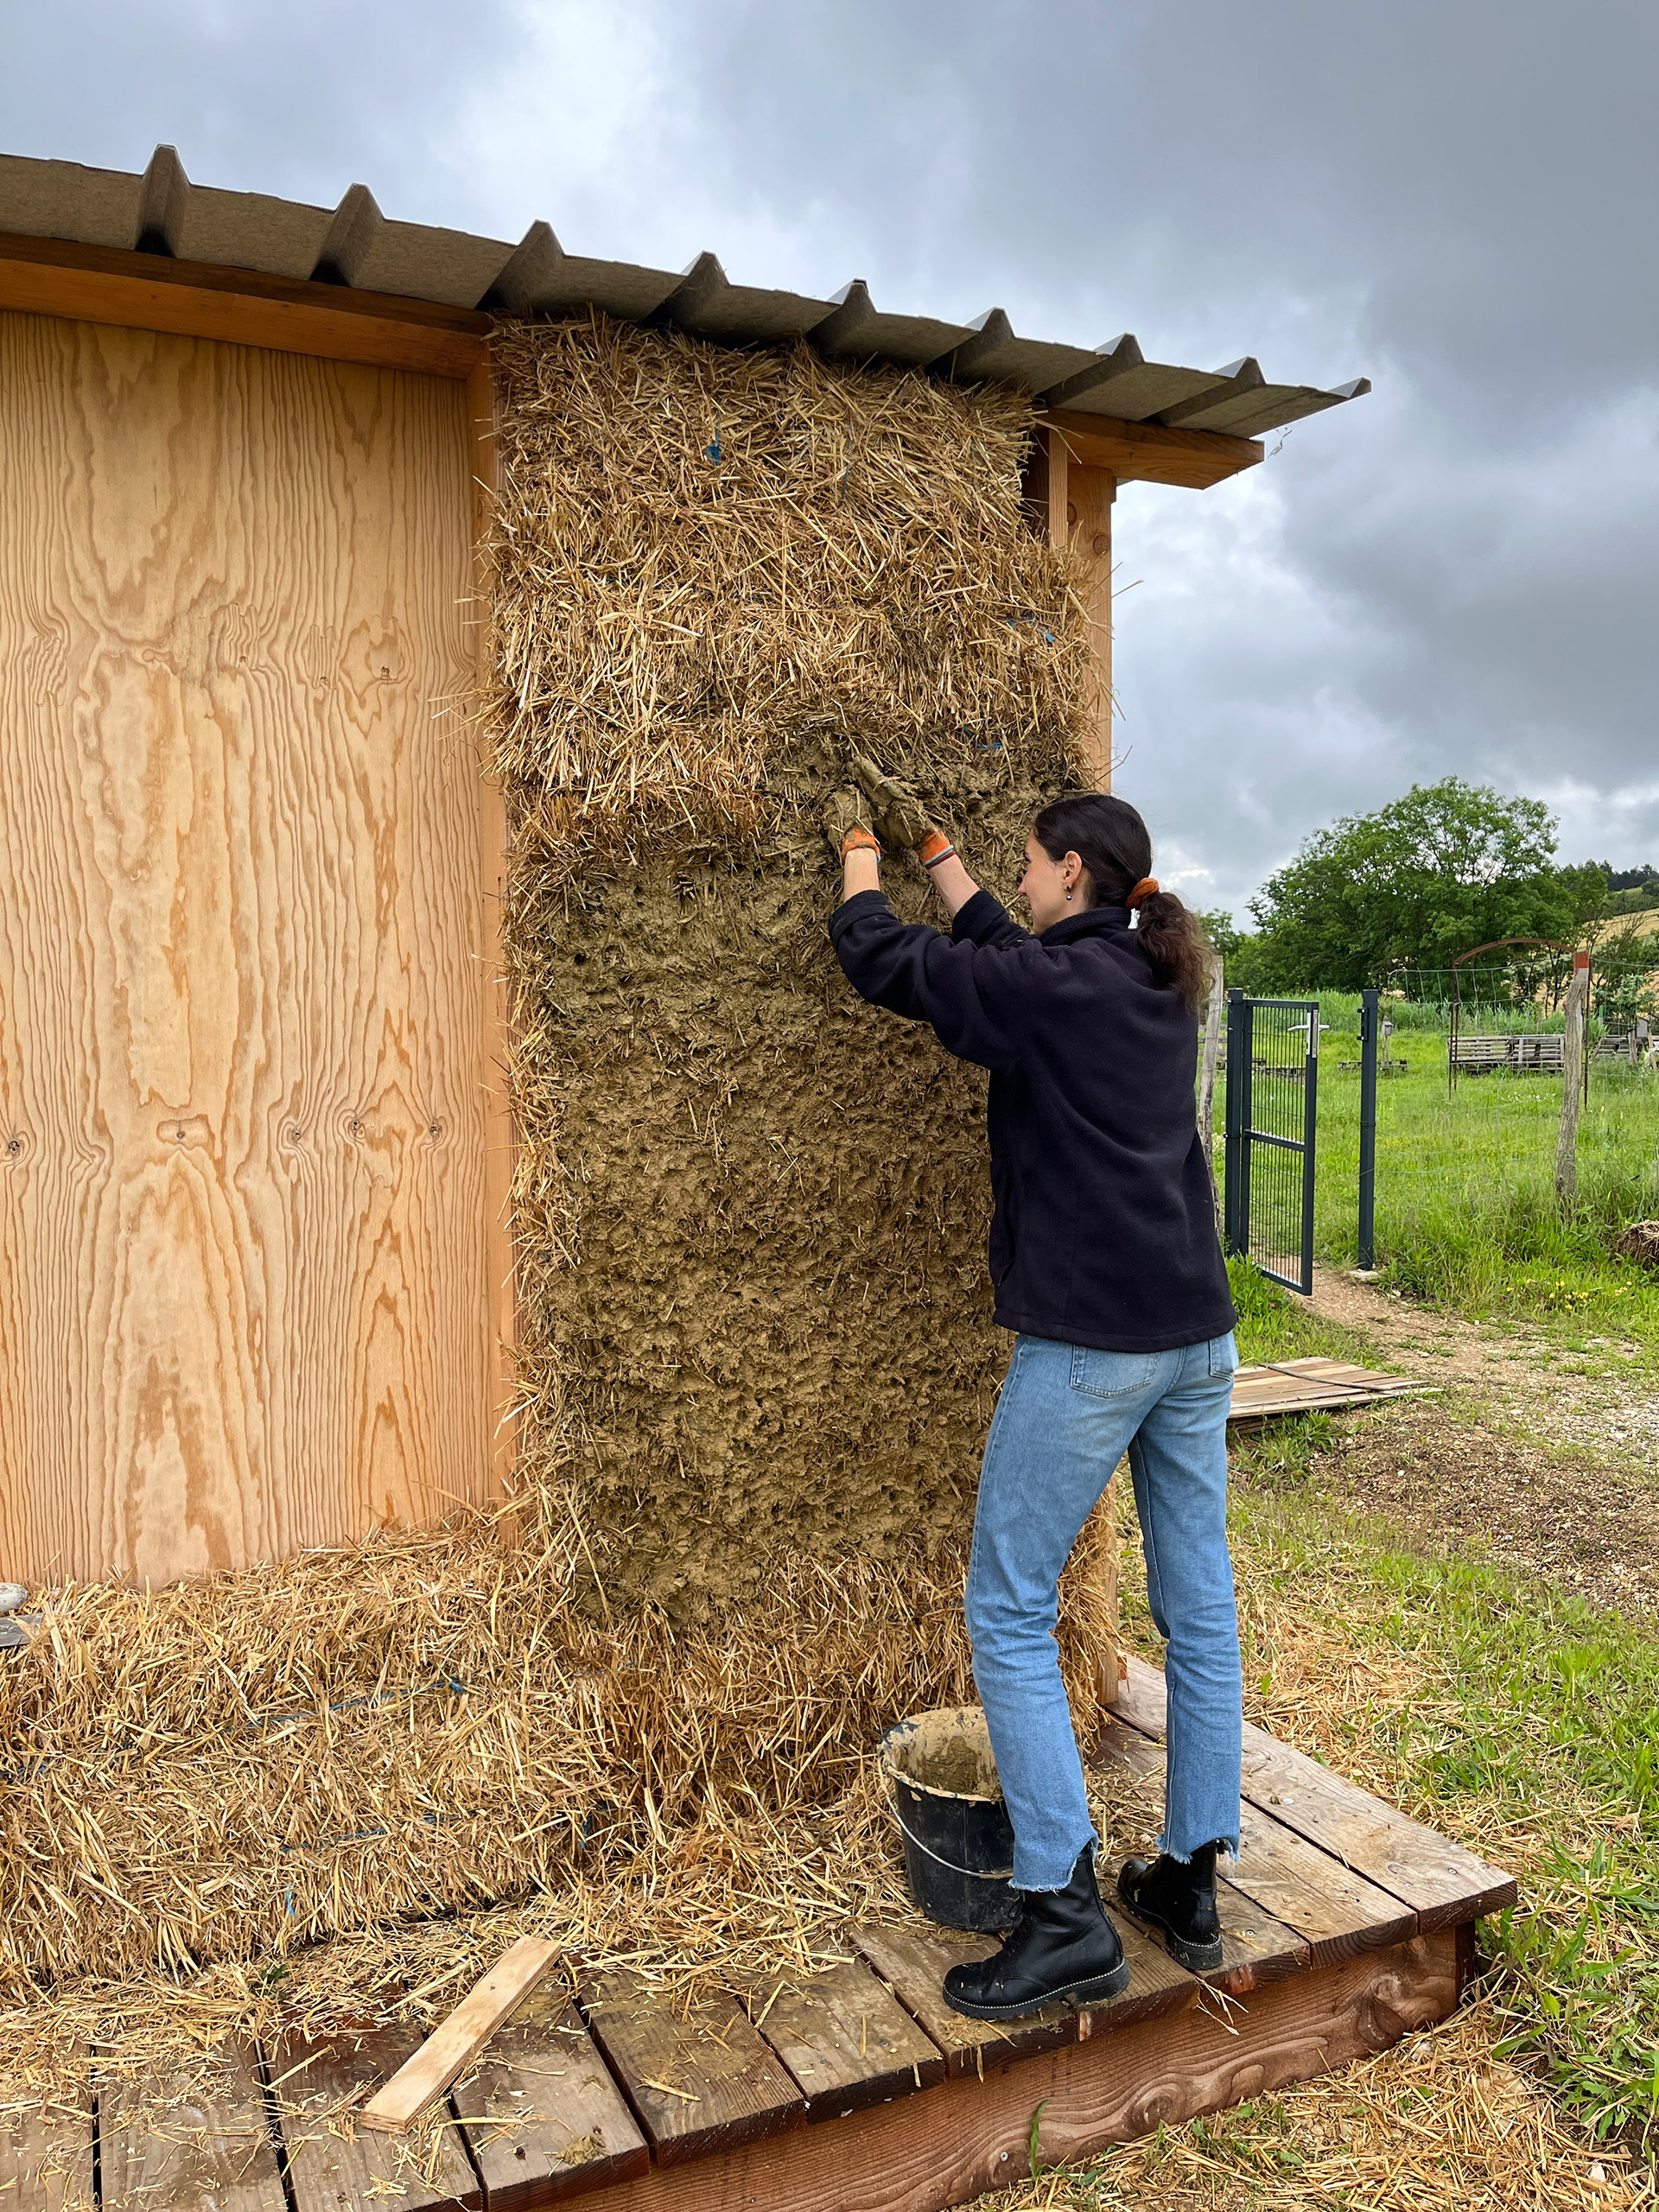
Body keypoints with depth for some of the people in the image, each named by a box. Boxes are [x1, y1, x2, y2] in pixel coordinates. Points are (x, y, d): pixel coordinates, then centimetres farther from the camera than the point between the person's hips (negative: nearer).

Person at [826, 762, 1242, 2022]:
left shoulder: (1051, 986, -13)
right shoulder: (1161, 985, 10)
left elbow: (883, 963, -3)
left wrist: (861, 868, 16)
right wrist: (939, 860, 34)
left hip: (1089, 1341, -9)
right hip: (1196, 1336, 9)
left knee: (1010, 1613, 2)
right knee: (1200, 1607, 13)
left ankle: (1067, 1917, 6)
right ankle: (1194, 1885, 26)